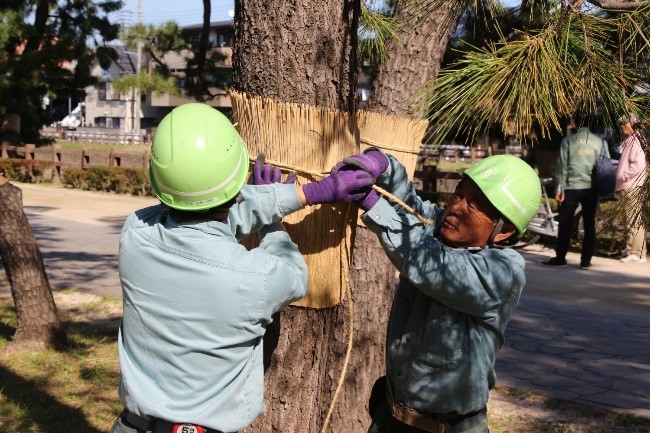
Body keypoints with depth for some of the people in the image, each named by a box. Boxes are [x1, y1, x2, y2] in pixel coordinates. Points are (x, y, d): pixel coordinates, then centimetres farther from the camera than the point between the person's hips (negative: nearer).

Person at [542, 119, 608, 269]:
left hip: (571, 188, -2)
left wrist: (559, 188, -3)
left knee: (565, 224, 6)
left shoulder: (568, 140, -2)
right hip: (592, 188, 2)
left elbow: (562, 166, -5)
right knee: (589, 225, 7)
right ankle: (586, 260, 7)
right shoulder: (600, 142, 3)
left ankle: (560, 258, 10)